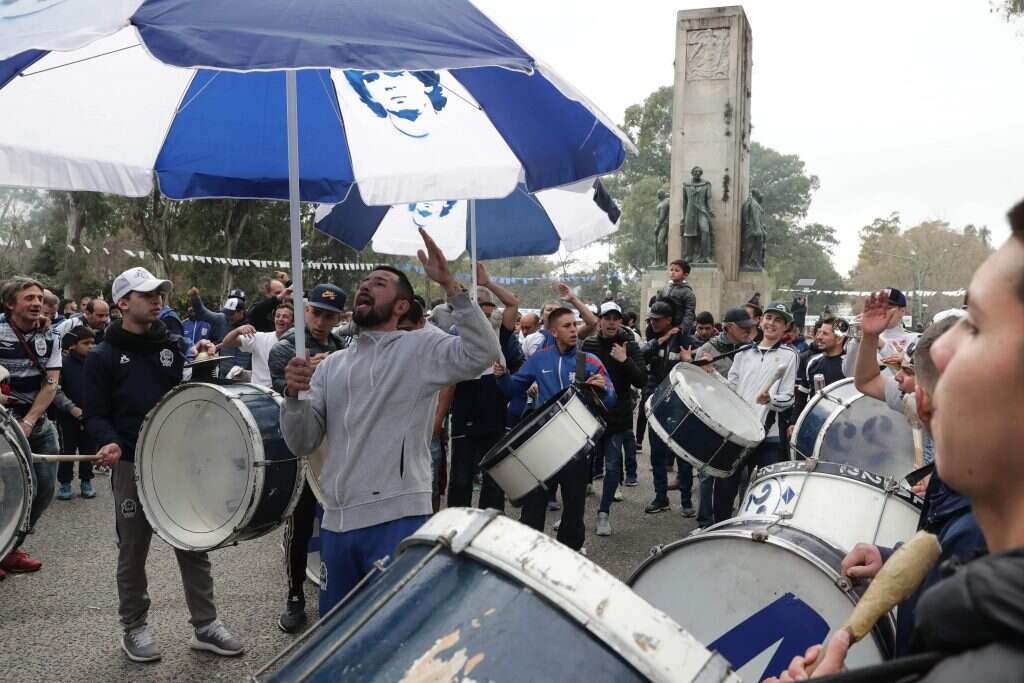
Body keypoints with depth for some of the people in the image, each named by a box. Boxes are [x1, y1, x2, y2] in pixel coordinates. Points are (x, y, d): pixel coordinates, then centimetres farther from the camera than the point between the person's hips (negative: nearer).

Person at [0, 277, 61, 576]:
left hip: (40, 425, 5)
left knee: (45, 489, 5)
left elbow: (50, 385, -4)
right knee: (25, 489, -12)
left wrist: (28, 422, -14)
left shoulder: (49, 338, 2)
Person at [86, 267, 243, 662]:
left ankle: (204, 624, 15)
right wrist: (110, 442, -23)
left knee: (194, 544, 6)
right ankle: (134, 627, 24)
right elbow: (95, 414, -5)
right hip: (132, 466, -3)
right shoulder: (104, 357, -1)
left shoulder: (172, 347, 11)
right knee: (133, 551, 8)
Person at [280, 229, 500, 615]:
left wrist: (450, 285, -26)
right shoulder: (332, 365, 14)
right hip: (337, 521, 6)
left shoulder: (421, 347, -1)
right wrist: (294, 395, -10)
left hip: (397, 520, -6)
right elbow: (302, 444, 9)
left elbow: (482, 352, -20)